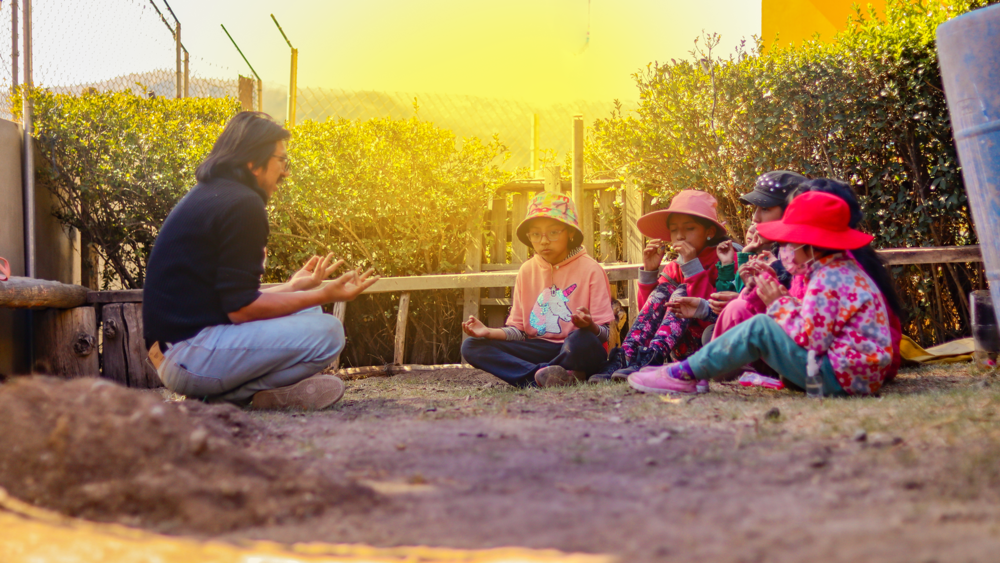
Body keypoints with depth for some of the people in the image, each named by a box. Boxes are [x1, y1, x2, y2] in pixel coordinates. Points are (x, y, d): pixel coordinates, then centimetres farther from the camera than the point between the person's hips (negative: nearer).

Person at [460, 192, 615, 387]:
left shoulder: (590, 269, -4)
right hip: (539, 349, 6)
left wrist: (589, 326, -31)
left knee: (582, 340, -41)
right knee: (471, 346, -16)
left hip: (575, 353, -6)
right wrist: (490, 333, -10)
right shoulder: (527, 271, 9)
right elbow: (519, 330, 10)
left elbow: (604, 334, -7)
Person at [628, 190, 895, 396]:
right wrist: (783, 299, 1)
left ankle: (684, 374, -6)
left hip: (841, 376, -11)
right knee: (768, 326, 12)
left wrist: (779, 304, -11)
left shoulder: (827, 280, -17)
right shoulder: (844, 268, 15)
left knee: (759, 329, -13)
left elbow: (811, 339, -22)